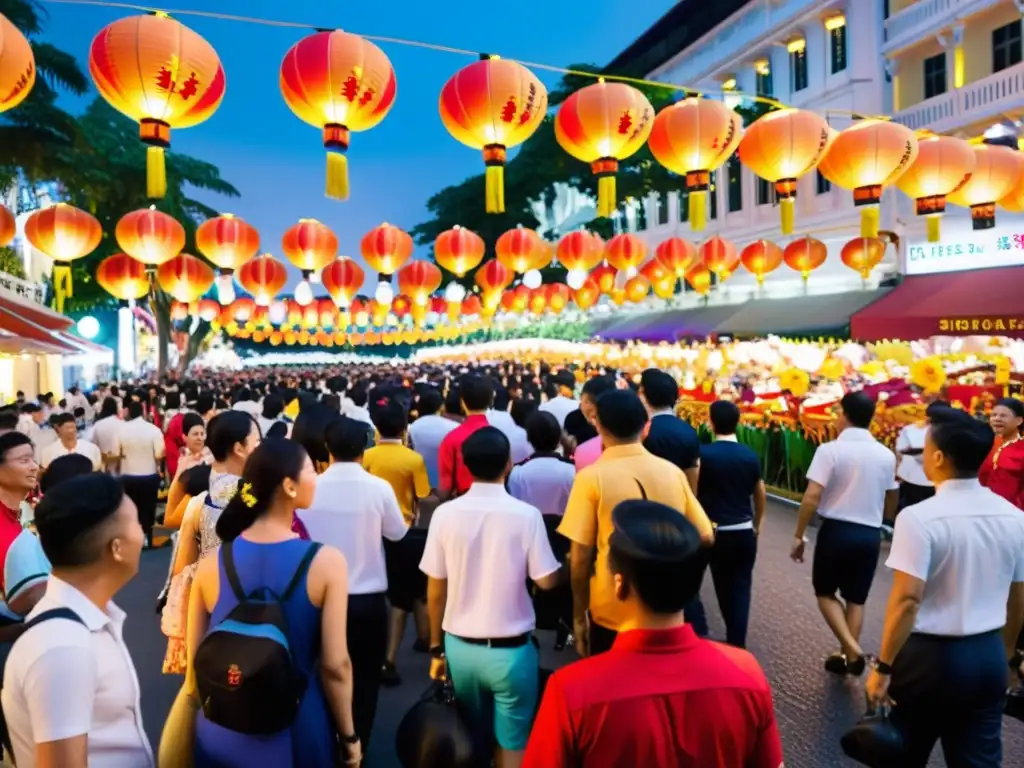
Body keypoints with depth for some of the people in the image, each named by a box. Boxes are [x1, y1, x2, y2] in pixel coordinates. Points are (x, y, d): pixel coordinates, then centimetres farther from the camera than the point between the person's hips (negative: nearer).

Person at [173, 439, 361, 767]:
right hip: (297, 730, -2)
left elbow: (195, 663, -1)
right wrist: (349, 735, 0)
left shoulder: (211, 564, -10)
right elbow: (335, 665, -16)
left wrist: (202, 727, 17)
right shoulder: (326, 562, -19)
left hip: (223, 731, 2)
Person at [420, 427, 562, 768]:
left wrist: (436, 648, 10)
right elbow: (547, 581, -10)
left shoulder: (445, 514, -8)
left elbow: (435, 590, -2)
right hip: (511, 650, -2)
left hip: (460, 647, 3)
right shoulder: (526, 515, -14)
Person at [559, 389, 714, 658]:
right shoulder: (673, 472, -4)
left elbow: (581, 556, -14)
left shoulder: (591, 478, -15)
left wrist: (578, 615, -2)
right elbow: (705, 537, 2)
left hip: (611, 614, -3)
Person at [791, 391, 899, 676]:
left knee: (825, 591, 15)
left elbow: (812, 497, -18)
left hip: (836, 530, -4)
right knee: (856, 599, 17)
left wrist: (798, 535, -9)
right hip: (870, 534, 4)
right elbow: (891, 503, 13)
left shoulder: (830, 450, -13)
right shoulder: (886, 455, 1)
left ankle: (852, 648, -1)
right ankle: (847, 656, 22)